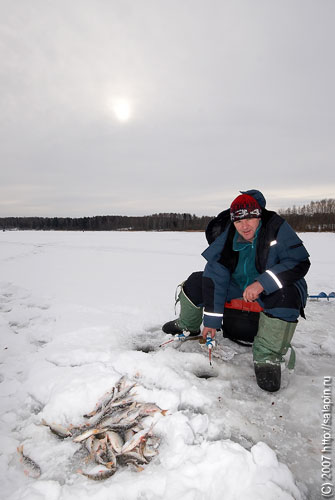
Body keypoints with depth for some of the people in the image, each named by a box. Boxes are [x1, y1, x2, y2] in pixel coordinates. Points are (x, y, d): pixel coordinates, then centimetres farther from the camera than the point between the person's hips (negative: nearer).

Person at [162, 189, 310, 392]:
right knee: (195, 283, -4)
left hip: (273, 290, -3)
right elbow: (214, 278, -15)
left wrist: (263, 282, -37)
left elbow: (300, 262, -24)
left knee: (285, 295, -39)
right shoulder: (226, 238, -14)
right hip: (236, 288, 4)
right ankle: (188, 326, 23)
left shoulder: (277, 229, -23)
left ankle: (268, 357, -21)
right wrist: (211, 321, -15)